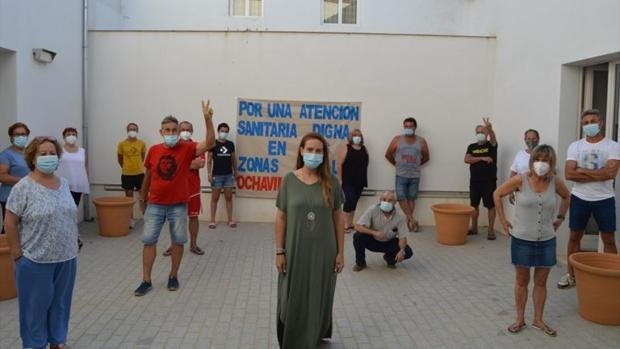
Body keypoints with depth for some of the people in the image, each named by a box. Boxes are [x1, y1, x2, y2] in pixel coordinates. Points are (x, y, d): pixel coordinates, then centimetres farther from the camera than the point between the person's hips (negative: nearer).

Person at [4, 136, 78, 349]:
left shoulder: (64, 184, 6)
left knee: (60, 301, 16)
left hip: (66, 257, 5)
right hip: (36, 260, -5)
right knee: (36, 304, 9)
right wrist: (17, 254, -11)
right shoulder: (23, 187, -12)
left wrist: (73, 246, 12)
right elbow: (10, 223, -11)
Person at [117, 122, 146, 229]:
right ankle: (131, 219, 17)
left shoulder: (142, 143, -2)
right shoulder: (122, 144, -5)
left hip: (140, 173, 1)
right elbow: (119, 159, 9)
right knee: (129, 197, 8)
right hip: (127, 174, -1)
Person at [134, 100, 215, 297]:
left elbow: (210, 143, -22)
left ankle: (173, 276, 25)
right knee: (148, 241, 3)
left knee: (178, 242, 8)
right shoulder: (153, 151, -1)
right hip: (155, 205, 2)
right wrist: (142, 197, 21)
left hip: (178, 205, -1)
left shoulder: (187, 149, -7)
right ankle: (146, 281, 14)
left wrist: (208, 119, -32)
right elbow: (148, 175, 13)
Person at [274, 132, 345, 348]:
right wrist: (279, 251, -4)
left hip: (323, 252, 1)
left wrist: (340, 252, -1)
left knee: (319, 300, 13)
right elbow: (281, 218, -1)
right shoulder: (289, 180, -4)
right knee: (293, 301, 9)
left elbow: (338, 218, 1)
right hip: (295, 251, 0)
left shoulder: (331, 182, -3)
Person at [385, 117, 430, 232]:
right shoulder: (397, 140, 1)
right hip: (401, 175, -1)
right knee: (401, 197, -11)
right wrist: (396, 164, 10)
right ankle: (412, 219, -3)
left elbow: (426, 157, 14)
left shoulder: (421, 141, 4)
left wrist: (415, 165, 12)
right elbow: (388, 154, 8)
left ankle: (408, 221, 11)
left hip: (415, 176, 1)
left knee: (411, 199, 5)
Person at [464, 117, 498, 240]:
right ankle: (474, 228, 22)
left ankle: (491, 230, 6)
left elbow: (493, 137, -24)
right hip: (474, 181, 4)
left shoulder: (491, 145, 0)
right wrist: (482, 158, -15)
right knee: (474, 205, 10)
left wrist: (490, 128, -46)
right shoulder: (471, 147, 9)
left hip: (489, 181, -3)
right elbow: (467, 159, -6)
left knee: (491, 205, 0)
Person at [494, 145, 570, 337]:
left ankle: (538, 320, 29)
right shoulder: (520, 180, -14)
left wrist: (560, 218, 11)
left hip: (546, 241, 2)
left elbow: (566, 197, 17)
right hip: (522, 240, -2)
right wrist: (503, 221, -1)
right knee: (522, 281, 11)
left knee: (541, 282, 13)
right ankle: (520, 319, 25)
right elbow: (497, 194, -2)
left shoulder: (555, 182, -5)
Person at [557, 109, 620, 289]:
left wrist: (581, 171, -15)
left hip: (604, 199, -2)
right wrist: (597, 175, -15)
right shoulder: (575, 146, 1)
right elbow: (569, 174, -11)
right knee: (574, 236, 9)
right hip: (579, 198, 2)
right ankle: (571, 275, 22)